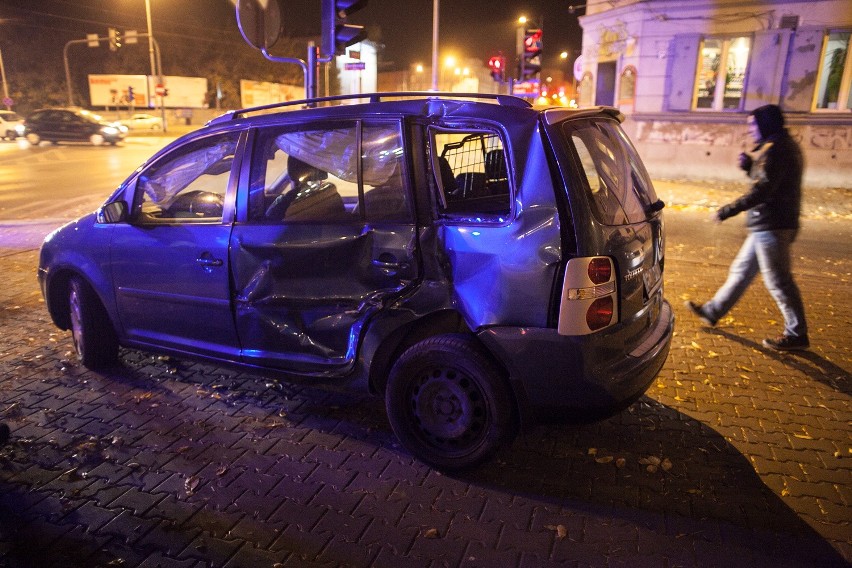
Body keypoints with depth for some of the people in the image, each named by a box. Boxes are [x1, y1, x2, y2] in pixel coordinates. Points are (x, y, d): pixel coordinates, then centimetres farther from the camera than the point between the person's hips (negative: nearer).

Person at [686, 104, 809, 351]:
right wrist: (750, 166, 8)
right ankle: (712, 311, 27)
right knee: (741, 270, 16)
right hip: (766, 226, 11)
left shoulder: (775, 149, -16)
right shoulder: (784, 146, 17)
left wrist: (730, 210, -22)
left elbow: (763, 189, -24)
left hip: (771, 226, -11)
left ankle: (797, 335, 5)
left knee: (778, 280, -4)